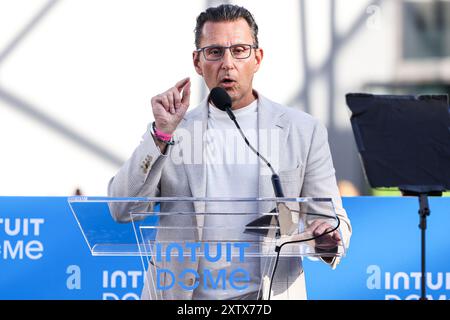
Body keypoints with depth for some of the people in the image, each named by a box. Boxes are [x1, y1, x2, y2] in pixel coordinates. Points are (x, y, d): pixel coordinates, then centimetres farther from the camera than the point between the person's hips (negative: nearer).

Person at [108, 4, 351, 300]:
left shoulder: (304, 131, 6)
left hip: (269, 296, 1)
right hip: (180, 294, 0)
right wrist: (162, 133, -9)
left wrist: (330, 240, -13)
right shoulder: (173, 132, 7)